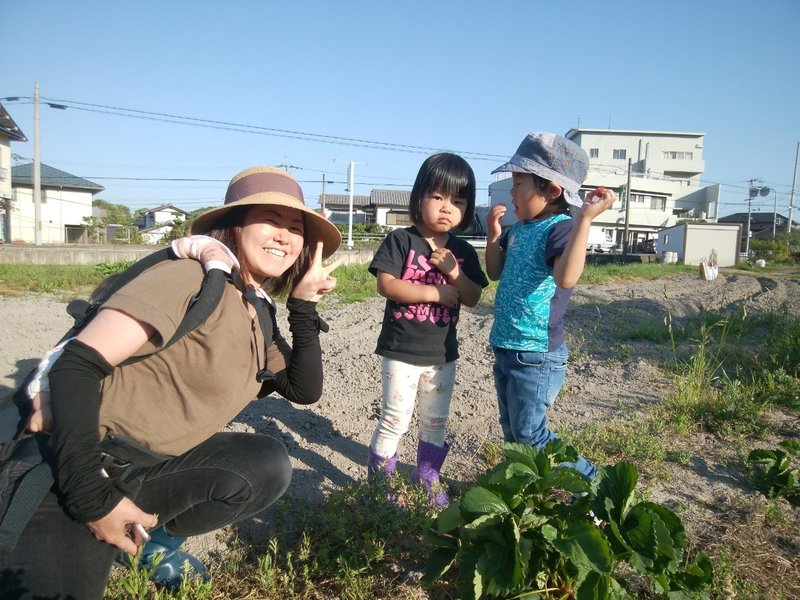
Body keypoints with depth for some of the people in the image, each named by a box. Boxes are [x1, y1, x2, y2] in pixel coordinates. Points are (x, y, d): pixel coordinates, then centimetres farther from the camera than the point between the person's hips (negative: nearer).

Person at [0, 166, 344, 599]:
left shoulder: (260, 317, 5)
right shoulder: (192, 278, -19)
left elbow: (304, 390, 3)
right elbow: (76, 365, -23)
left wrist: (304, 304, -7)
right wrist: (93, 498, -26)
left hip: (150, 470, 8)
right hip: (74, 469, -8)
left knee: (268, 466, -11)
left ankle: (156, 539, 7)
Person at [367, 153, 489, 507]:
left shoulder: (463, 251, 4)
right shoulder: (401, 240, -10)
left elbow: (473, 298, 0)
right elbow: (386, 285, -19)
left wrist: (453, 271, -17)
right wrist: (436, 293, -20)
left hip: (442, 353, 5)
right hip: (401, 351, -4)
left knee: (435, 422, 17)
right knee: (394, 420, 4)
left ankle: (427, 478, 36)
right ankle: (378, 481, 23)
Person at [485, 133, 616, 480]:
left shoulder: (561, 229, -20)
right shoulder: (519, 228, 6)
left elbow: (566, 277, -39)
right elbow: (496, 273, 16)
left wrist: (584, 219, -41)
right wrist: (493, 234, 2)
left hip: (536, 355, -9)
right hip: (506, 348, 9)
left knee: (530, 434, 3)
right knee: (511, 431, 21)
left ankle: (587, 481, 22)